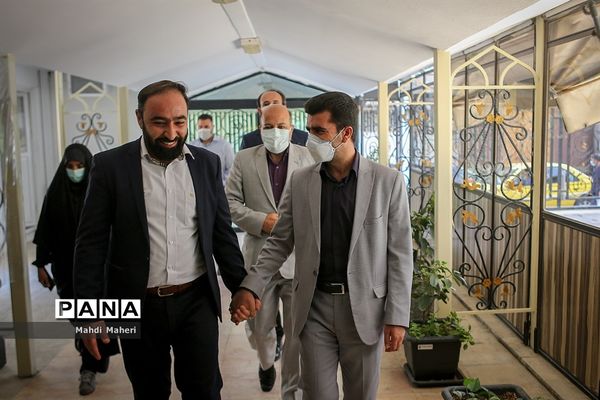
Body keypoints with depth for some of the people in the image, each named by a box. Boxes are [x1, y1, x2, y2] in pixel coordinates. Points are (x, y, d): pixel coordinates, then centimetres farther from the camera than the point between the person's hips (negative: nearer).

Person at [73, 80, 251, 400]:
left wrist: (241, 287, 5)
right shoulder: (110, 165, -5)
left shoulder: (207, 163, 1)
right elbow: (92, 241, -4)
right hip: (138, 305, -1)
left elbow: (222, 232, 6)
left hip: (197, 301, 1)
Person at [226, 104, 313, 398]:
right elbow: (230, 201, 1)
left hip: (299, 259, -1)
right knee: (259, 327, 17)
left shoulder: (308, 158, 1)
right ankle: (266, 363, 49)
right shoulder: (244, 159, 3)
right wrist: (260, 221, -13)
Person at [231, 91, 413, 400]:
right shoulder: (300, 181, 1)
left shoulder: (387, 181, -6)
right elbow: (279, 243, 4)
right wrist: (250, 287, -9)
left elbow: (400, 253, -4)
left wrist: (397, 317, -7)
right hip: (314, 307, 2)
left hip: (364, 308, -1)